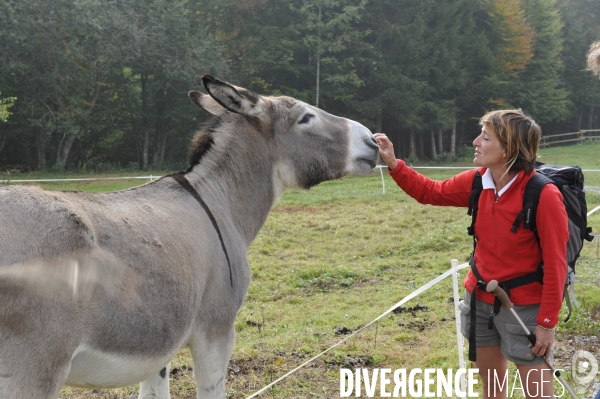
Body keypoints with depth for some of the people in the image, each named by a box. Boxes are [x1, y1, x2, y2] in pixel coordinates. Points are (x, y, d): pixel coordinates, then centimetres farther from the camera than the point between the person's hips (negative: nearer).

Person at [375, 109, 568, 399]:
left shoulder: (543, 195, -22)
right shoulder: (477, 182, -3)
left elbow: (555, 263, -18)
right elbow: (431, 192, 13)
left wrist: (547, 322, -17)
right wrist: (392, 163, 1)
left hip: (524, 308, -6)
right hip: (480, 300, 6)